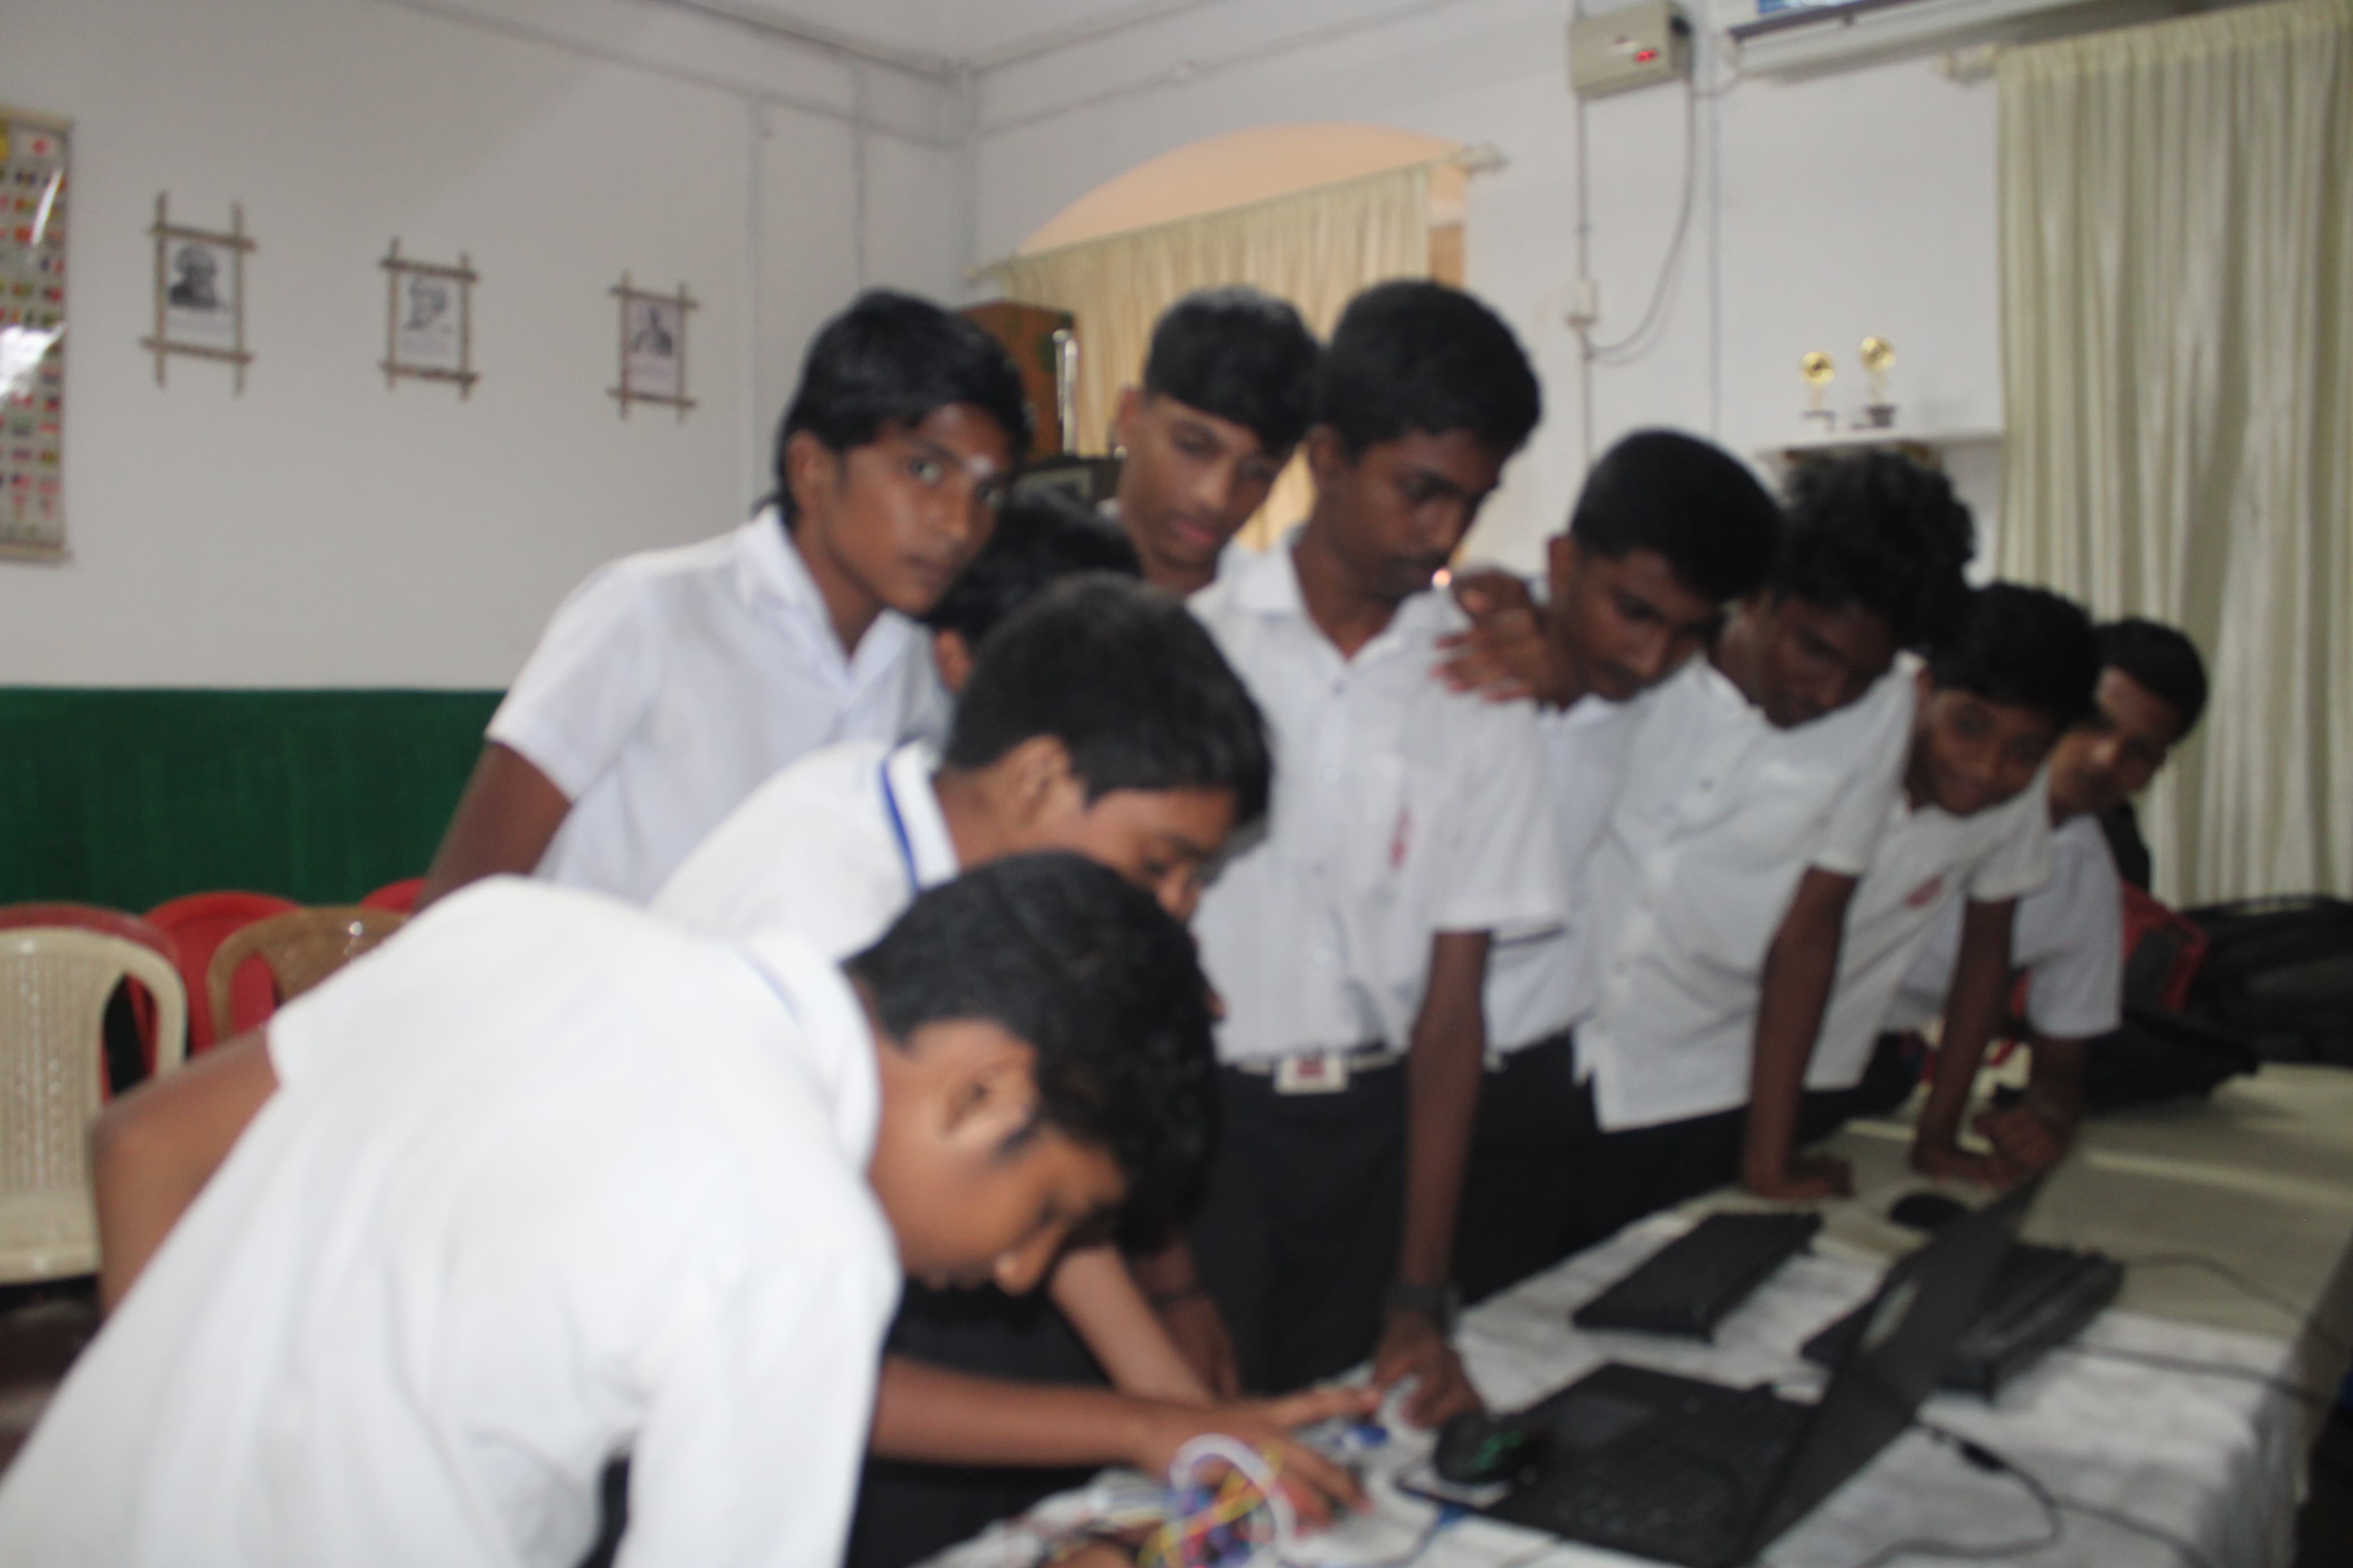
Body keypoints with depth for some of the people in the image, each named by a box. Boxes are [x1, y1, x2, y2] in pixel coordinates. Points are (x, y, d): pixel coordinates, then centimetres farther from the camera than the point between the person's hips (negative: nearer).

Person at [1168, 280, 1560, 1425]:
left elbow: (1453, 1000, -1)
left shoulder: (1479, 691, 1)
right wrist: (1164, 1269, -9)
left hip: (1379, 1126, 2)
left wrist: (1421, 1297, -7)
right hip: (1199, 1115, -2)